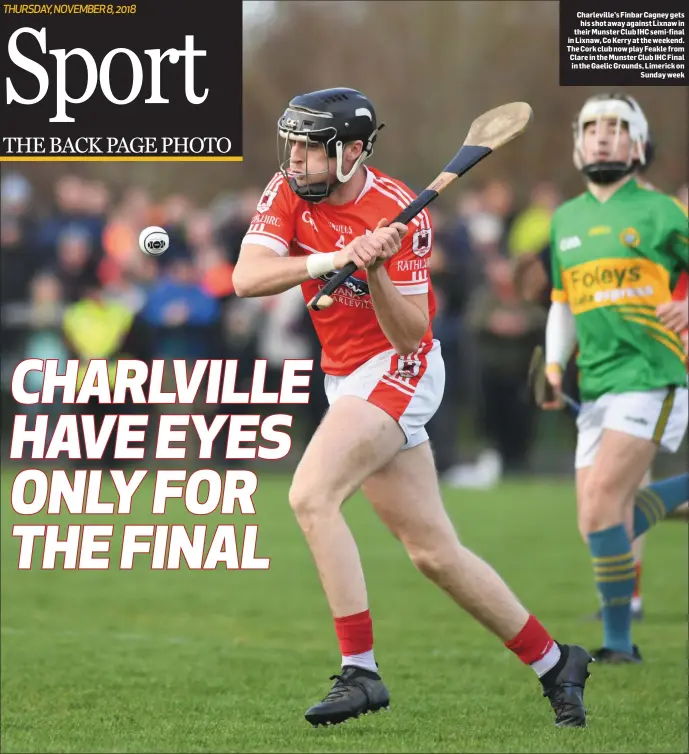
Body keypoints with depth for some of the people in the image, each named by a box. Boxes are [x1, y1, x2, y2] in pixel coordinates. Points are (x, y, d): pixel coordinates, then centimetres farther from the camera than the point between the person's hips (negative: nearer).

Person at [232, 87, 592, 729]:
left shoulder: (398, 214, -18)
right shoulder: (287, 193, -3)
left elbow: (409, 337, -19)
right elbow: (246, 278, -17)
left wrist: (375, 269, -35)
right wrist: (327, 261, -30)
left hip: (400, 370, -7)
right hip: (346, 380, 7)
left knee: (310, 495, -26)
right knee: (434, 552, 9)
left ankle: (360, 671, -25)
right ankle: (553, 661, 22)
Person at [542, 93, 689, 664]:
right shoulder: (565, 220, 15)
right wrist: (554, 369, 11)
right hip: (596, 385, 6)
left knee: (601, 501, -18)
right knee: (602, 523, -1)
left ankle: (619, 639, -9)